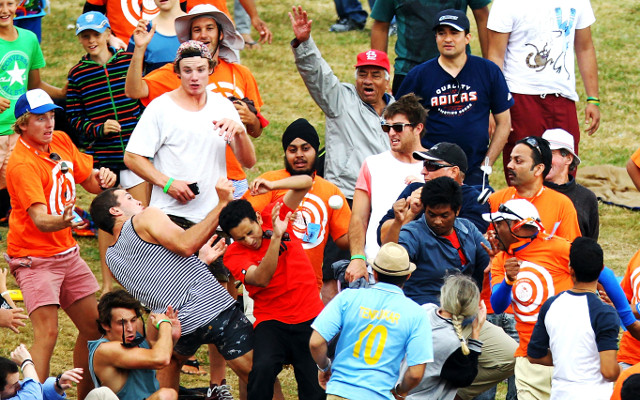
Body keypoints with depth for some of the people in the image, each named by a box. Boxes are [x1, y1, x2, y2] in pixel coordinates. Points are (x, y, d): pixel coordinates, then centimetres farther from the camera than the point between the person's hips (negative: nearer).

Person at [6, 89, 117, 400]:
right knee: (47, 333, -20)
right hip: (34, 257, -8)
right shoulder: (22, 164, -21)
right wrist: (63, 221, -51)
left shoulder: (61, 142, 2)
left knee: (93, 326, 11)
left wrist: (103, 178, -11)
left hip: (66, 252, 8)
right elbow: (40, 220, -29)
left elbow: (91, 182, 12)